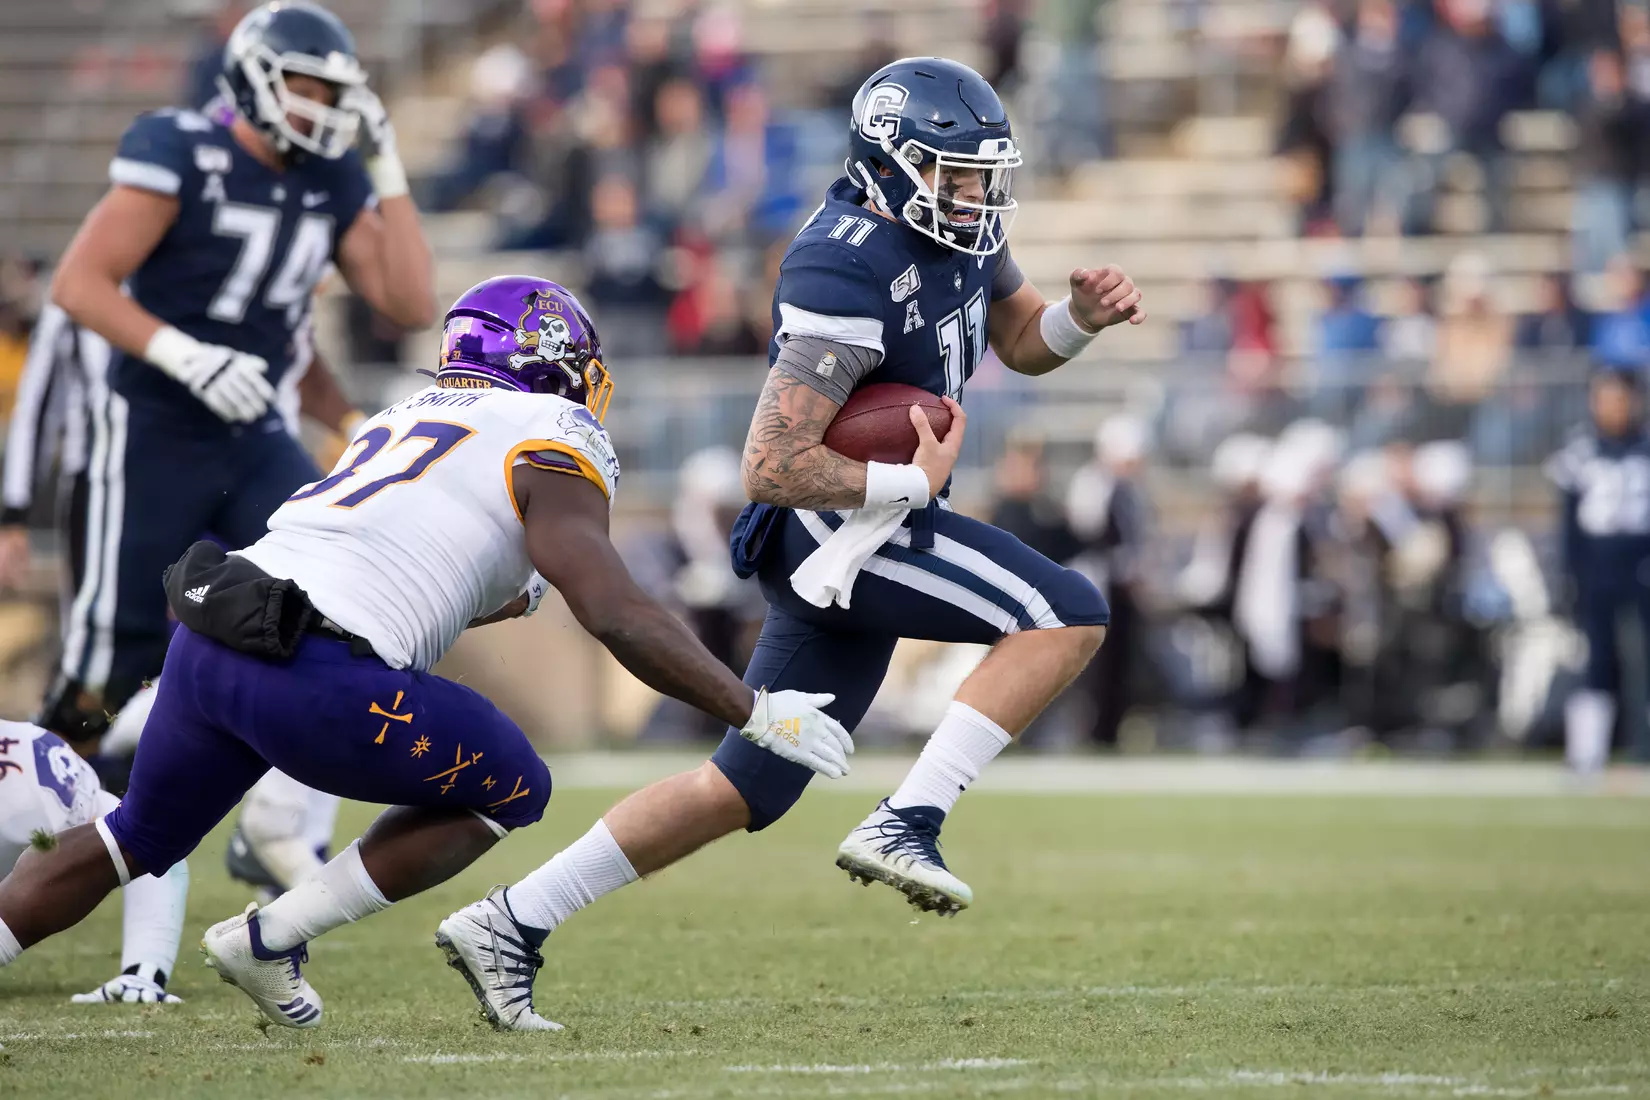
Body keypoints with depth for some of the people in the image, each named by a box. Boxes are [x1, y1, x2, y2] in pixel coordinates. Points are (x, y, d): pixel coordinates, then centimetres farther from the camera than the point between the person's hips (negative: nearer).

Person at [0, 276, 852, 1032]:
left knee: (136, 837, 28)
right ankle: (269, 940, 10)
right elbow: (618, 620, -6)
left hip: (207, 645, 7)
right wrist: (757, 714, 0)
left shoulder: (408, 417, 28)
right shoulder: (552, 445, 5)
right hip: (314, 681, -7)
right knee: (513, 792, 14)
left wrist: (515, 596, 55)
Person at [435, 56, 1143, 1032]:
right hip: (830, 526, -9)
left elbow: (1021, 340, 21)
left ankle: (510, 925, 15)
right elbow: (773, 467, -26)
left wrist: (1083, 317, 0)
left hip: (871, 525, 9)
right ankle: (906, 825, -17)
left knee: (745, 791, 12)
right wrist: (913, 484, -23)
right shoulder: (847, 276, -24)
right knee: (1068, 617, -17)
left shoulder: (959, 223, 5)